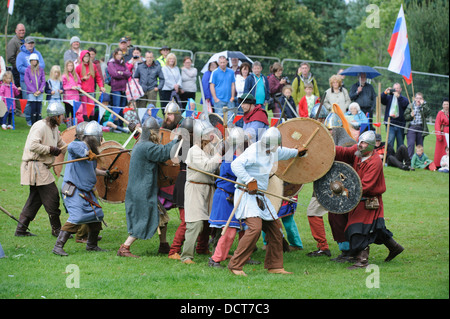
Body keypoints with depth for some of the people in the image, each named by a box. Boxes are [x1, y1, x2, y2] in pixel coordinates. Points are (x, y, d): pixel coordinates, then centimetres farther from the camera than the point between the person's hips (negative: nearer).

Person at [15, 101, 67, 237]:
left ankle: (21, 229, 14)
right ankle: (56, 229, 2)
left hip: (41, 167, 10)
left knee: (35, 198, 11)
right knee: (52, 196, -7)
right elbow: (32, 145, -25)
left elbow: (61, 145, 27)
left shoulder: (54, 128, 16)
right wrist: (50, 150, -19)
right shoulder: (40, 126, -15)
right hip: (35, 166, -10)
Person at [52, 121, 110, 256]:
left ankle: (92, 245, 29)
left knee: (97, 215, 13)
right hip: (74, 191, -10)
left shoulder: (91, 151, 15)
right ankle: (58, 246, -16)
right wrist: (88, 153, -38)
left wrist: (108, 173, 29)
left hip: (86, 192, 10)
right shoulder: (80, 146, -14)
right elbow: (71, 146, -39)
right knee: (77, 217, -20)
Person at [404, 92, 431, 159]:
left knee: (420, 145, 6)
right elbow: (405, 116, 8)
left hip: (420, 128, 1)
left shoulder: (424, 106, 9)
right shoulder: (410, 106, 8)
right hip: (411, 127, -1)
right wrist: (410, 115, -12)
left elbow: (428, 112, -11)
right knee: (411, 144, -13)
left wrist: (423, 104, -13)